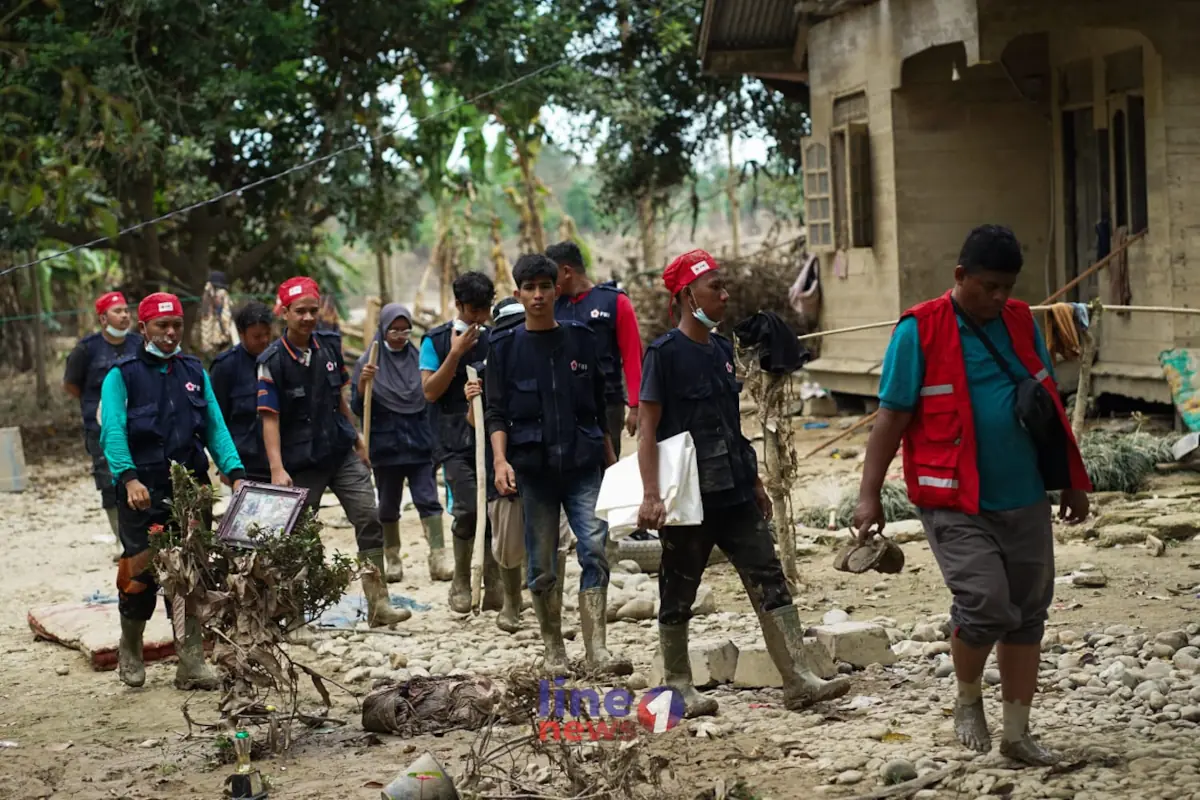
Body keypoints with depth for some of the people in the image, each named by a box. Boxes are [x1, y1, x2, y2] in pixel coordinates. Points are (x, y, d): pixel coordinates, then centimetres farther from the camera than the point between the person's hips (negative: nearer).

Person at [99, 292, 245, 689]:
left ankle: (191, 662, 3)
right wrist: (129, 478, -26)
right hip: (143, 492, -3)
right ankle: (130, 651, 21)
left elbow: (215, 427, 10)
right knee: (141, 574, -2)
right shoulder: (122, 375, 2)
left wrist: (235, 472, -5)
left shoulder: (195, 373, 15)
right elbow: (112, 431, -11)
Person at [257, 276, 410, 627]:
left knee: (369, 519, -7)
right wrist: (277, 468, -24)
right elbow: (269, 418, -15)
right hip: (301, 462, -4)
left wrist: (357, 438, 18)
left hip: (342, 452, 4)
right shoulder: (272, 360, -11)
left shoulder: (329, 345, 4)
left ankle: (378, 604, -7)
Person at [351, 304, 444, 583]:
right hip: (386, 446, -1)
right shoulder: (369, 362, 0)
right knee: (388, 506, 8)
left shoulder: (418, 358, 6)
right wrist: (362, 383, -21)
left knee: (428, 500, -8)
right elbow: (357, 408, -3)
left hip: (420, 444, 1)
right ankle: (392, 559, 16)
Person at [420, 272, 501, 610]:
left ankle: (494, 588, 7)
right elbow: (430, 391, -5)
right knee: (468, 508, -15)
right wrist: (455, 354, -13)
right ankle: (460, 582, 4)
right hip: (455, 439, -3)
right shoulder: (437, 341, 2)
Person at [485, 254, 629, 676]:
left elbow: (600, 404, 14)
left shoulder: (581, 339, 9)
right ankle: (554, 653, 15)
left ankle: (597, 649, -14)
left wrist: (610, 458, 11)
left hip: (583, 465, 1)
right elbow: (496, 412, 2)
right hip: (533, 468, -1)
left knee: (595, 549, -12)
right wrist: (501, 460, -12)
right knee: (542, 565, 4)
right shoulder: (505, 347, 5)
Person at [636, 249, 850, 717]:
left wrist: (753, 481, 21)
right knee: (678, 594, 5)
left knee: (769, 581, 0)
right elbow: (647, 429, -13)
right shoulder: (664, 353, -10)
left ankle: (799, 681, -2)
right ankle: (678, 688, 17)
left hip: (733, 491, 7)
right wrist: (651, 495, -21)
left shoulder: (721, 348, 12)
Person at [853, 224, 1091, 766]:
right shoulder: (920, 330, -7)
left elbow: (1049, 405, 17)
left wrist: (1072, 480, 18)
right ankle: (968, 700, 14)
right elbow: (891, 417, -6)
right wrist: (869, 494, -10)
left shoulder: (1021, 323, 8)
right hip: (957, 504, -5)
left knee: (1028, 614, 9)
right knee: (985, 605, -16)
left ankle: (1017, 734, 22)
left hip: (1025, 499, 6)